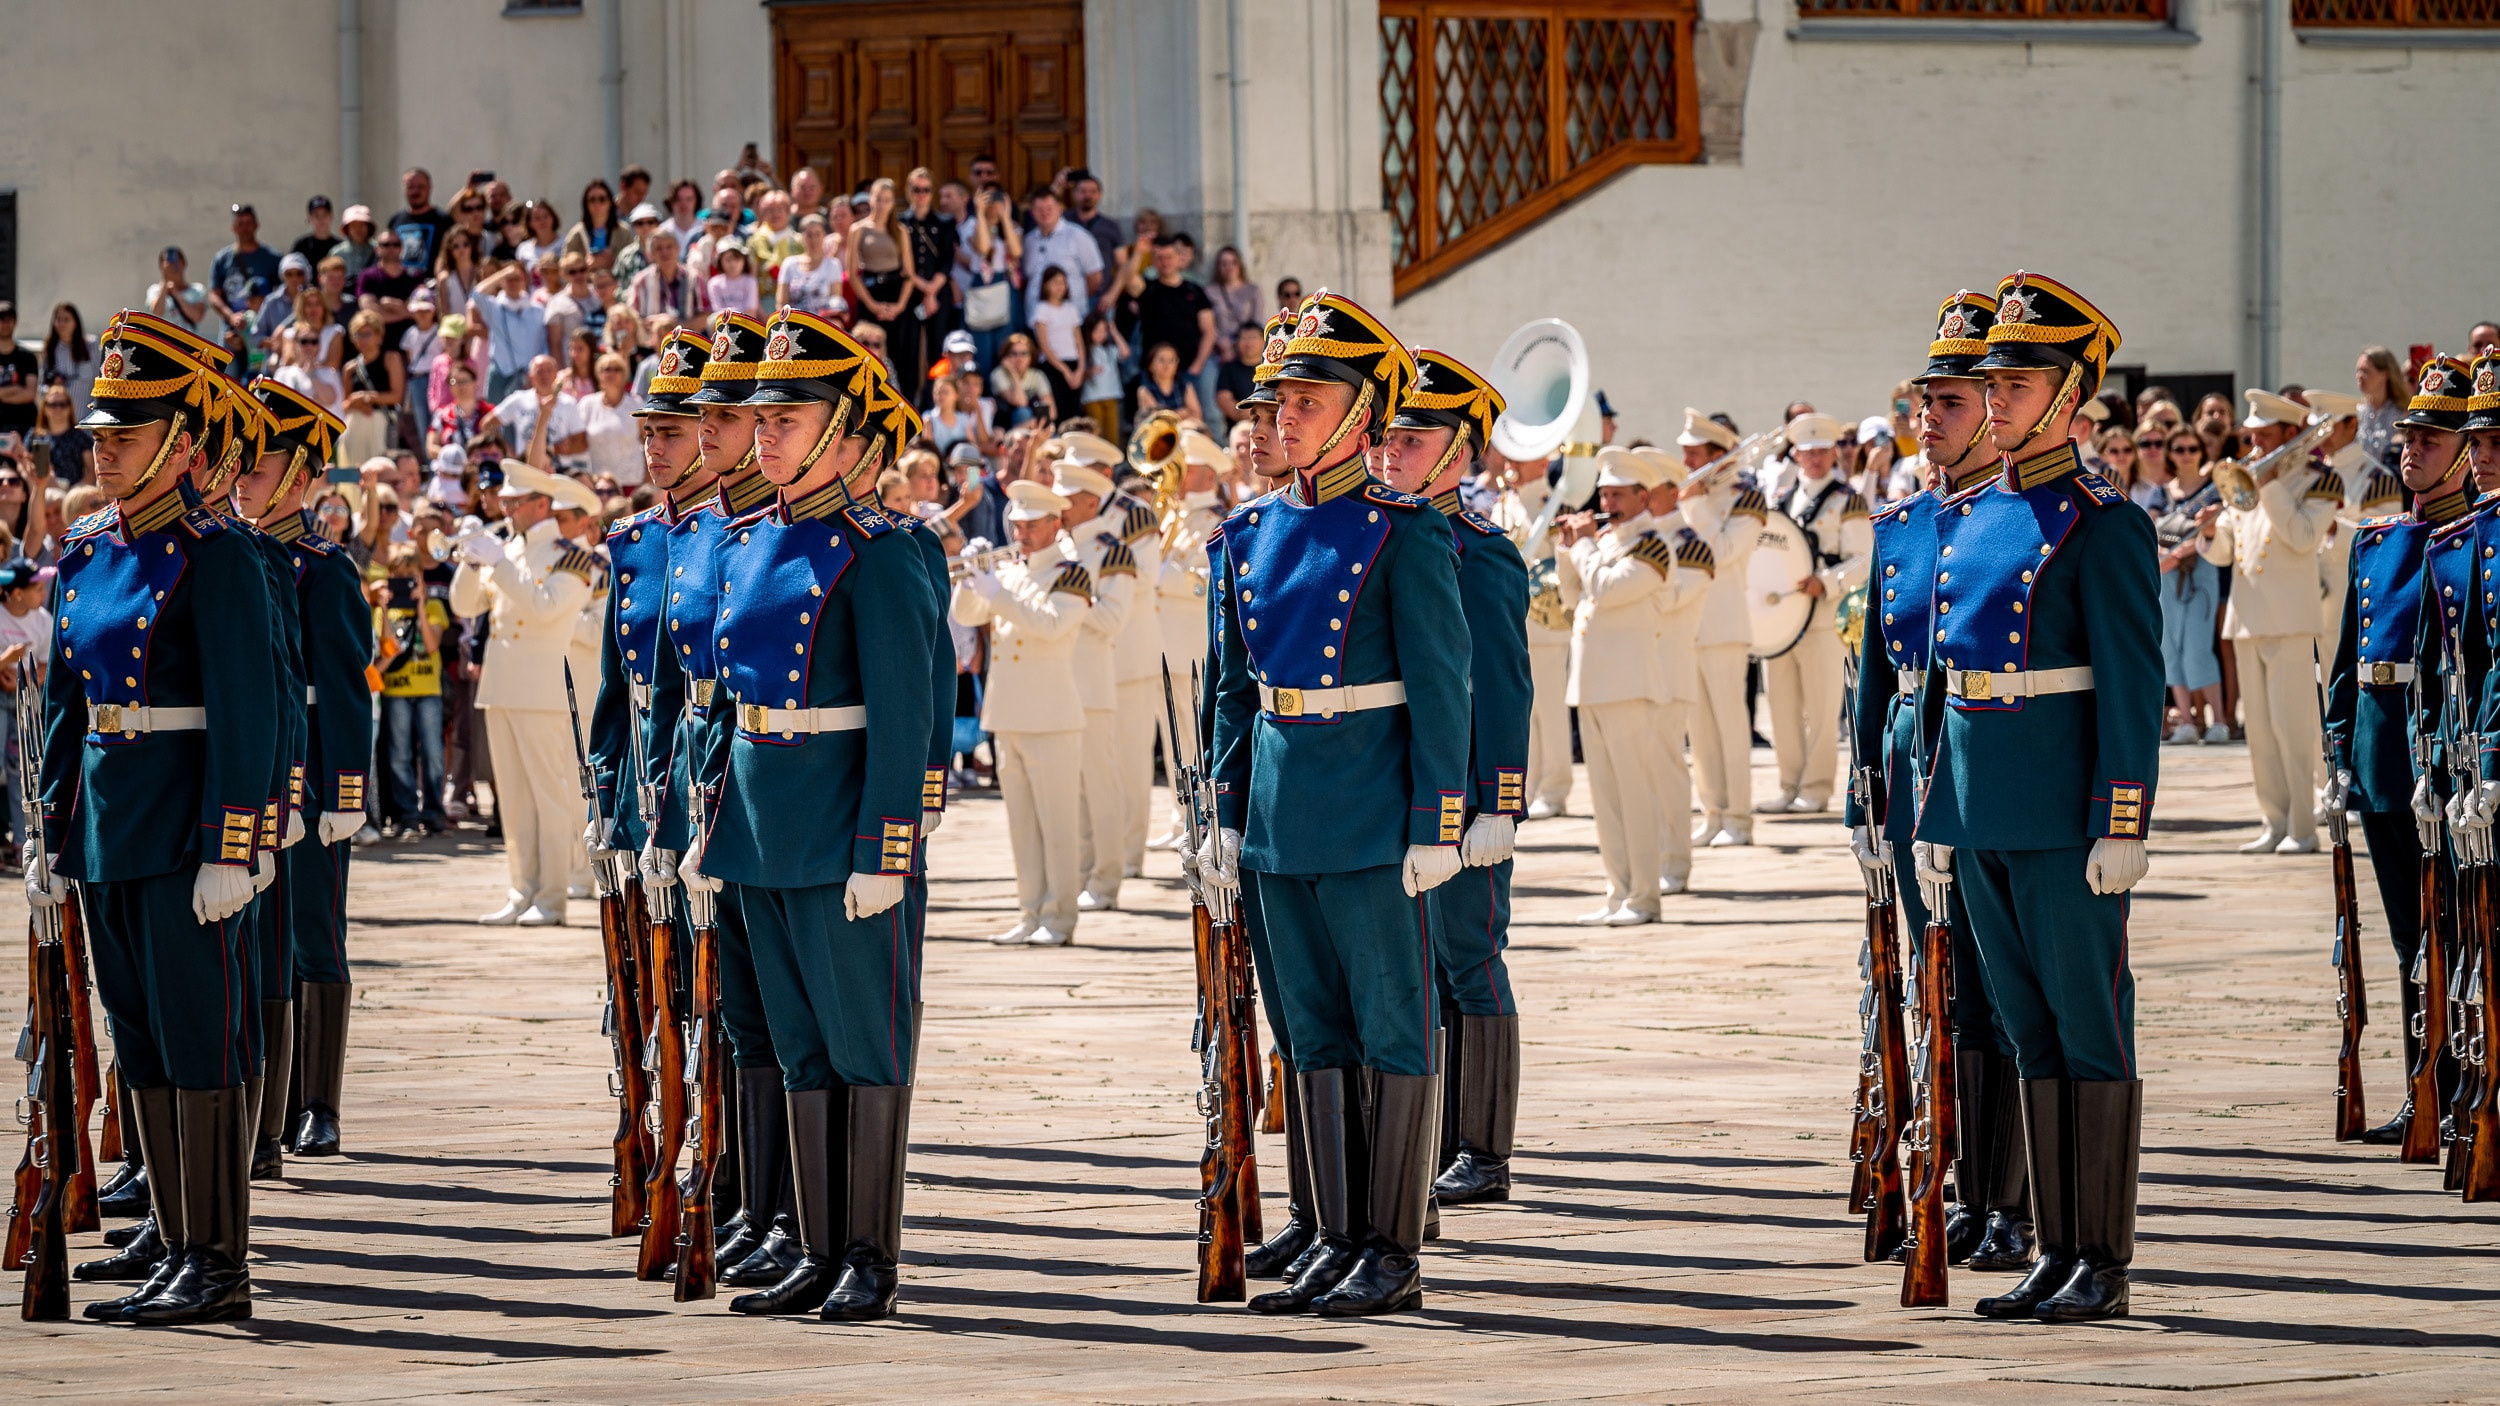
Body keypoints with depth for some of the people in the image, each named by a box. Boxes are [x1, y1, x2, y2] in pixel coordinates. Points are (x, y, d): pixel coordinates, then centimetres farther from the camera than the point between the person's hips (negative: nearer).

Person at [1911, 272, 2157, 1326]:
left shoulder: (2101, 527, -9)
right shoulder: (1965, 522, 13)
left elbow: (2133, 687, -13)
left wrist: (2121, 827, -18)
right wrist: (1933, 817, 16)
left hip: (2067, 820, -7)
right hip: (1981, 821, 7)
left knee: (2091, 1031, -2)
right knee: (2031, 1033, 11)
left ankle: (2106, 1265, 1)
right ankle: (2056, 1252, 15)